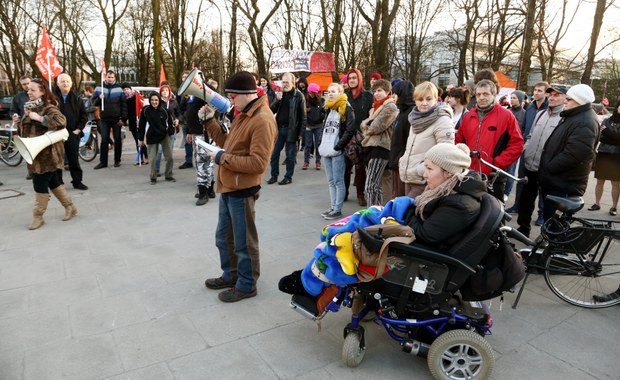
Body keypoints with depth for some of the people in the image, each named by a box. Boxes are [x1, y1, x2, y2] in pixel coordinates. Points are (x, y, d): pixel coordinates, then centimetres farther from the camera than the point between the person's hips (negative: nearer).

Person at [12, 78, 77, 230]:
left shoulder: (48, 107, -16)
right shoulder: (30, 106, 14)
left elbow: (61, 121, -34)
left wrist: (39, 118, -31)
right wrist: (19, 121, 6)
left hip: (47, 153, -9)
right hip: (37, 152, 9)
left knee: (40, 184, -3)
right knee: (53, 182, 14)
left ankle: (38, 216, 10)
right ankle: (70, 207, 26)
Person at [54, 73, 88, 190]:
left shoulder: (76, 98, 5)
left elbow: (84, 115, 7)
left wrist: (78, 129, -1)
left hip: (72, 133, 2)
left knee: (74, 159, 9)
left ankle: (77, 181, 20)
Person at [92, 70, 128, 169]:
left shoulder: (118, 88, -1)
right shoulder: (99, 88, 4)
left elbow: (123, 104, -4)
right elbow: (94, 102, 7)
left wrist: (123, 118, -10)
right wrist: (99, 98, -16)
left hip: (116, 119, -1)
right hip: (104, 119, 1)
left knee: (117, 140, 5)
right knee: (104, 140, 3)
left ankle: (117, 160, 15)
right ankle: (103, 161, 7)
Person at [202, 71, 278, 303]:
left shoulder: (263, 120, -20)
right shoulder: (243, 115, 12)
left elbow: (258, 163, -26)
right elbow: (228, 143, 17)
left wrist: (222, 158, -20)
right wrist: (210, 120, 10)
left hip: (242, 191, -10)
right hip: (228, 188, 10)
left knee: (243, 242, 6)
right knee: (223, 237, 22)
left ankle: (247, 285, 23)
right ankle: (230, 276, 39)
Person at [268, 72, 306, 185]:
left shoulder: (298, 95, -3)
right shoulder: (279, 94, 11)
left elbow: (302, 115, -5)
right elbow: (272, 110, 7)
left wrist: (301, 131, -11)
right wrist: (277, 100, -10)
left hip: (291, 129, -5)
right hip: (279, 128, 5)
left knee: (290, 155, 5)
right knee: (274, 153, 7)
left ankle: (288, 177, 16)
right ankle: (274, 175, 20)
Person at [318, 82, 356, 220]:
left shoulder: (346, 109, -6)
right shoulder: (329, 109, 18)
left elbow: (350, 130, -15)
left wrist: (338, 146, -16)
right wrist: (322, 145, 12)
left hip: (338, 152, -8)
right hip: (327, 151, 8)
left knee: (338, 181, -3)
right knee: (330, 181, 11)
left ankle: (337, 210, 3)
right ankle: (333, 207, 18)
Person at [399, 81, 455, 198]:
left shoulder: (443, 121, -14)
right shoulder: (417, 119, 12)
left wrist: (420, 169, -19)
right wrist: (403, 162, 11)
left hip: (425, 181, -8)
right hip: (409, 179, 8)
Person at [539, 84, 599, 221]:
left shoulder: (586, 123, -19)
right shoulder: (573, 116, 16)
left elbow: (573, 155, -30)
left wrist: (548, 168, -18)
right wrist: (545, 169, 14)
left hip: (564, 186, -10)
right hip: (555, 181, 10)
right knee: (549, 219, 20)